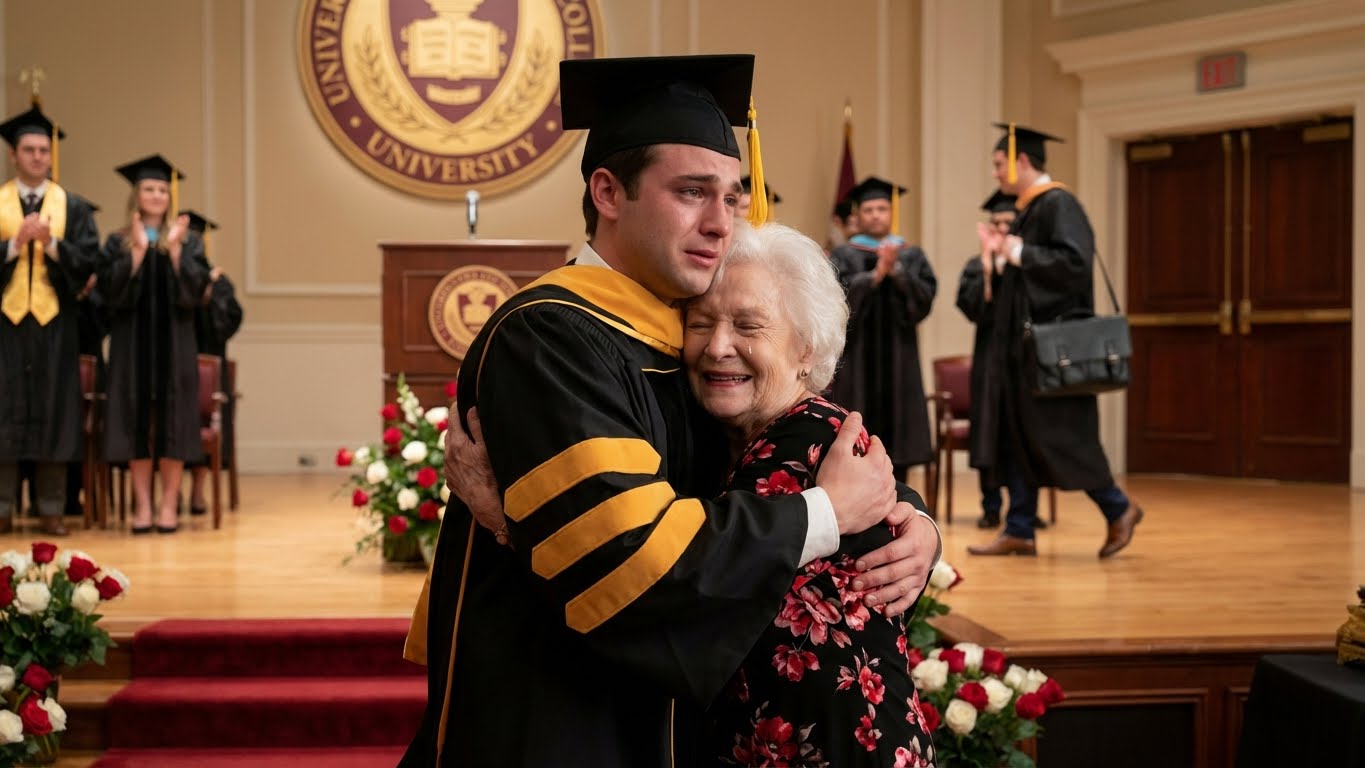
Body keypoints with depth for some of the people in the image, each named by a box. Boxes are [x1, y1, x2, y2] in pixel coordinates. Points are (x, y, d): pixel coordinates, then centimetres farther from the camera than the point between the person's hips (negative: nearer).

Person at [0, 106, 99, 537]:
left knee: (54, 412, 1)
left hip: (54, 322, 1)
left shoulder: (73, 207, 8)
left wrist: (51, 243, -16)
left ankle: (51, 509, 7)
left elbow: (88, 261, -1)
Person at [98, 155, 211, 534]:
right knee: (137, 422, 1)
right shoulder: (117, 243, 6)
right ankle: (142, 505, 6)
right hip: (132, 343, 0)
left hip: (174, 344, 0)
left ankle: (168, 506, 4)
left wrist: (174, 249, -15)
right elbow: (112, 291, -8)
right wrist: (138, 251, -15)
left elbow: (195, 290, -6)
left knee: (172, 423, -1)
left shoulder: (188, 240, 6)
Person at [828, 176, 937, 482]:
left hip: (897, 358, 2)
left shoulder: (912, 256, 11)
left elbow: (925, 294, -4)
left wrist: (896, 271, -16)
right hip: (857, 357, -2)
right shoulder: (843, 256, 5)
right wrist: (876, 274, -20)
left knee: (895, 435, 2)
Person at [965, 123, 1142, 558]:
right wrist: (998, 259, 5)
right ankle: (1019, 532, 9)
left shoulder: (1058, 205, -12)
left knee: (1059, 436, -5)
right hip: (1020, 342, 10)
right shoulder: (1027, 210, 16)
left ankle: (1119, 510, 11)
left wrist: (1018, 252, -18)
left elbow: (1075, 262, -25)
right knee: (1015, 436, 6)